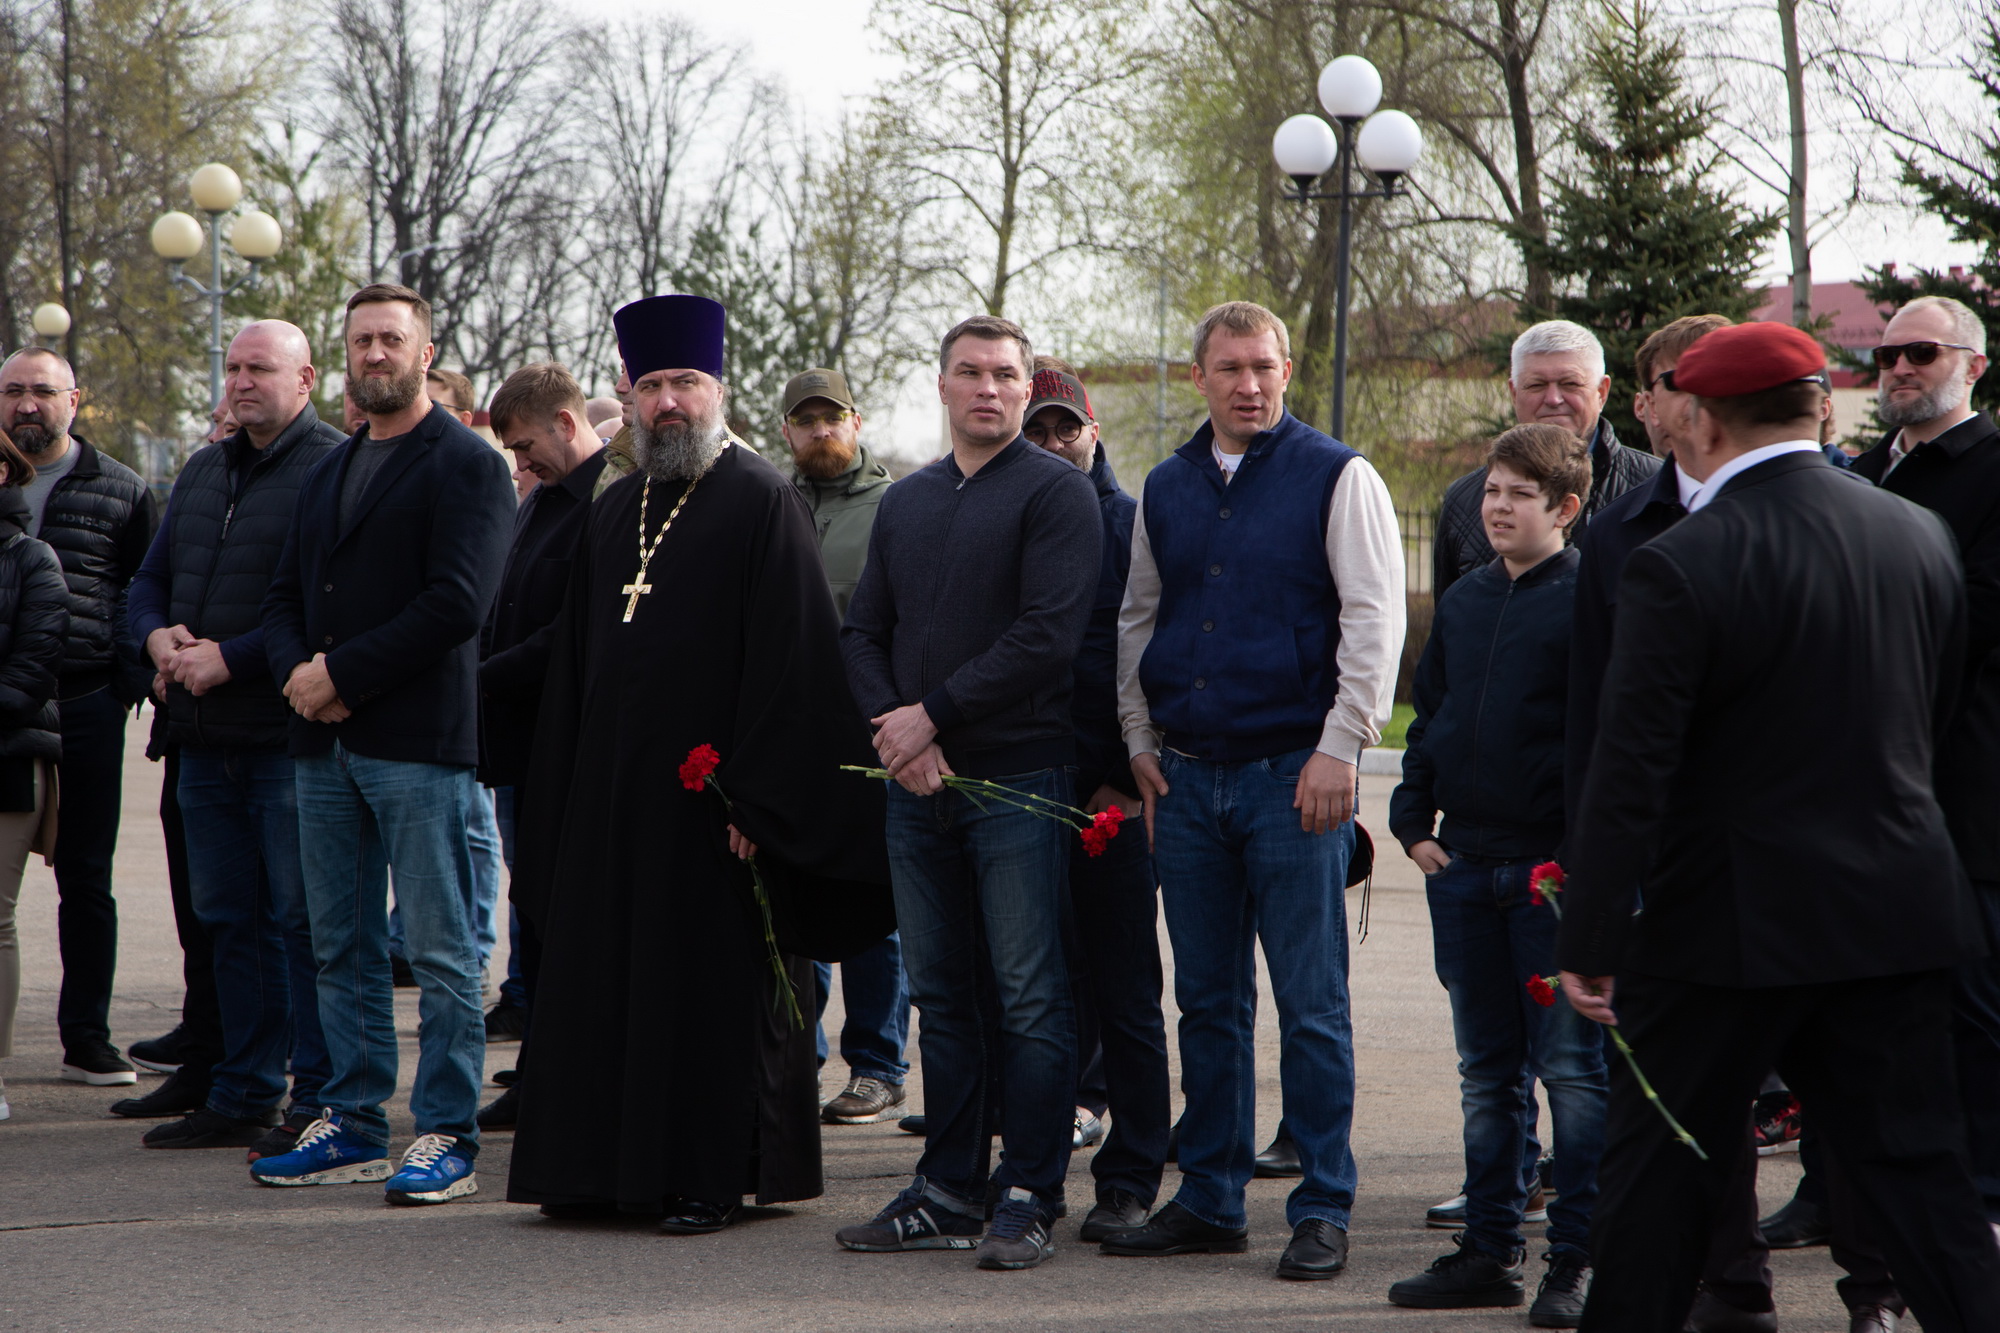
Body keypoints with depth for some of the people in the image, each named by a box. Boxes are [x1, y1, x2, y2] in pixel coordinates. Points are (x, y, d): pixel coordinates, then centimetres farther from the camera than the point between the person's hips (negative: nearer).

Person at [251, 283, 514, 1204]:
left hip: (418, 741, -8)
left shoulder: (465, 465, -4)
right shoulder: (329, 474, 20)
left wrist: (343, 672, -15)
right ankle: (352, 1125, 18)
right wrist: (296, 670, -3)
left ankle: (447, 1139, -1)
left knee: (439, 950, -4)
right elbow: (285, 597, 19)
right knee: (341, 947, 11)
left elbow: (458, 602, -15)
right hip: (326, 744, 8)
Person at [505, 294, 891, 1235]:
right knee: (605, 982, 9)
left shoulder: (764, 505, -6)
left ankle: (711, 1178, 6)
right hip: (610, 795, 7)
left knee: (714, 989, -1)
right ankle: (606, 1168, 17)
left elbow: (788, 662, -13)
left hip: (711, 794, -7)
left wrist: (753, 796, -19)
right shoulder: (613, 513, 15)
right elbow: (572, 663, 18)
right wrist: (562, 795, 11)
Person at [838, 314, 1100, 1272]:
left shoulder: (1055, 491, -4)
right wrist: (893, 728, -4)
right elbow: (863, 631, 15)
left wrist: (934, 714, -14)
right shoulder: (905, 502, 17)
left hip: (1019, 777, -6)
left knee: (1029, 1001, -4)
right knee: (943, 998, 10)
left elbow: (1048, 635, -14)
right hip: (918, 788, 7)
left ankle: (1028, 1200, 0)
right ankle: (949, 1191, 17)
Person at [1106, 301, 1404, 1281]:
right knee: (1206, 1002, 9)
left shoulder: (1336, 478, -2)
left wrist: (1339, 749, -13)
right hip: (1187, 777, 5)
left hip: (1294, 775, -5)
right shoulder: (1166, 490, 13)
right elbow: (1137, 622, 21)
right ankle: (1209, 1200, 17)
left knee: (1311, 1006, -3)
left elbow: (1374, 620, -7)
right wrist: (1140, 742, 11)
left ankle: (1323, 1210, 2)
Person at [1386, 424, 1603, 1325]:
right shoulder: (1463, 602, 13)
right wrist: (1415, 821, 8)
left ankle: (1576, 1260, 3)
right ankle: (1490, 1249, 19)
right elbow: (1429, 717, 19)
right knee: (1487, 1070, 12)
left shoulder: (1591, 601, -7)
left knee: (1573, 1065, -2)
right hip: (1464, 867, 7)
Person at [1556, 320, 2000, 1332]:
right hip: (1900, 906, 5)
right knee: (1917, 1165, 9)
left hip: (1729, 920, -4)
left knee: (1660, 1170, 10)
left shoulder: (1678, 568, -16)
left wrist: (1590, 941, -13)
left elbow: (1628, 775, -17)